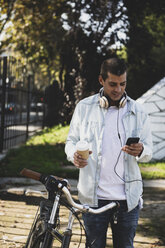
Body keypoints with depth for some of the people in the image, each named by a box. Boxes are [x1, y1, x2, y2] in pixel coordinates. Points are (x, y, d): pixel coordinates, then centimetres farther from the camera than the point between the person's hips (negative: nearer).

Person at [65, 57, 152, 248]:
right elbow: (71, 140, 9)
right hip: (94, 197, -1)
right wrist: (74, 154, -14)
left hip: (128, 198, 1)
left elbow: (149, 151, 9)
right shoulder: (84, 107, 4)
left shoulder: (137, 112, 5)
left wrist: (140, 151, -16)